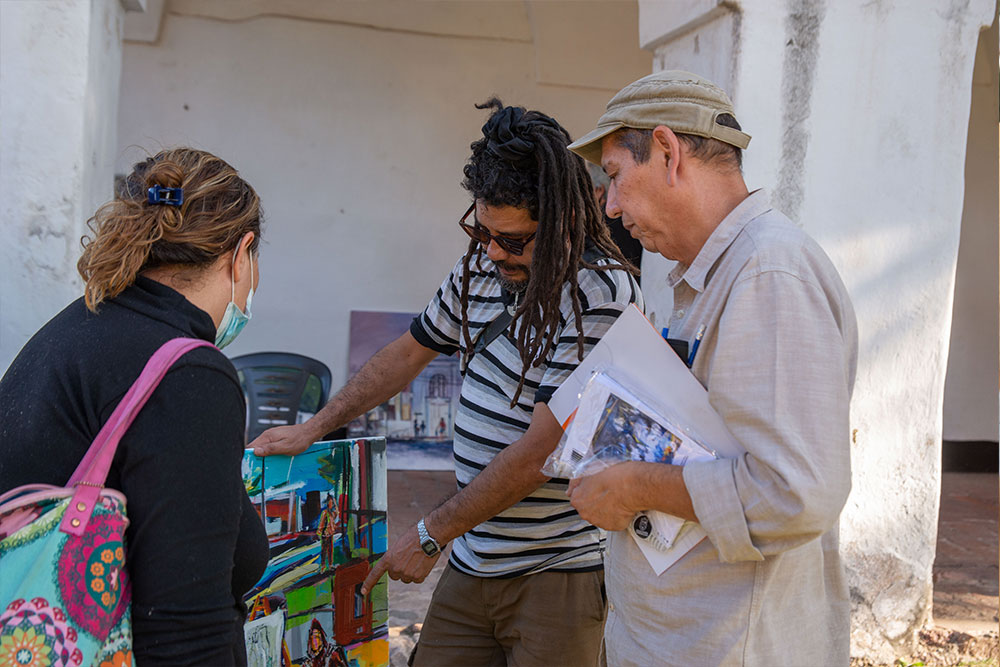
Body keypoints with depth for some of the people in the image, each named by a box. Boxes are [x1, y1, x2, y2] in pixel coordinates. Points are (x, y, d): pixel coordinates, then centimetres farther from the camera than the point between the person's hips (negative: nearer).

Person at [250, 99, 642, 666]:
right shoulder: (481, 266, 5)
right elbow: (411, 351, 21)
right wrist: (314, 428, 21)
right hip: (470, 562, 6)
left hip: (557, 571, -6)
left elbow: (540, 450, -19)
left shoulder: (603, 291, -18)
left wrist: (431, 535, -11)